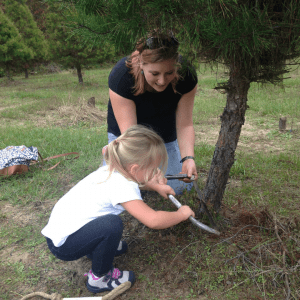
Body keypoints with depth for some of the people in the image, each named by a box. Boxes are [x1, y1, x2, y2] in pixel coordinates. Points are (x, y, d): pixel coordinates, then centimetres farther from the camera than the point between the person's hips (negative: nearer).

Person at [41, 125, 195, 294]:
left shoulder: (113, 169, -1)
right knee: (112, 224, -29)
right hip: (62, 244, -9)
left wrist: (156, 186, 14)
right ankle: (99, 278, -3)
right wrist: (181, 214, -13)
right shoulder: (122, 186, -28)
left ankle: (97, 248, 23)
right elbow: (153, 220, -31)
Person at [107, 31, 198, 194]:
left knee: (179, 187, 1)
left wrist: (188, 158, -40)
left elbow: (184, 125, -23)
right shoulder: (121, 75, -34)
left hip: (165, 135, 3)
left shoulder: (186, 75, -26)